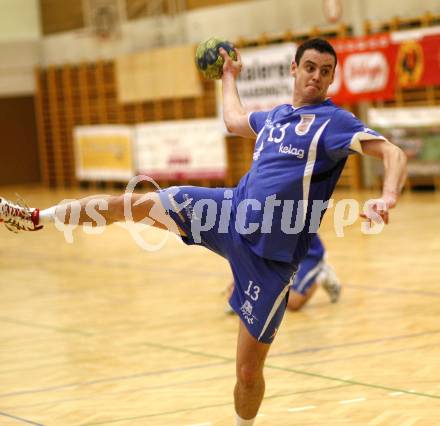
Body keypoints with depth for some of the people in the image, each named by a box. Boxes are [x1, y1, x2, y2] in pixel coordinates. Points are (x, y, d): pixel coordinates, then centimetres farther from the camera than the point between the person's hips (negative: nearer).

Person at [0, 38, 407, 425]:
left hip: (271, 252, -5)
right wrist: (229, 76, 51)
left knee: (249, 369, -2)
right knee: (139, 202, -7)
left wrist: (387, 199, -36)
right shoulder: (274, 116, 15)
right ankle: (35, 217, 5)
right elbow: (233, 120, 38)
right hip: (232, 208, 6)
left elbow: (393, 153, -19)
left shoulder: (334, 120, -6)